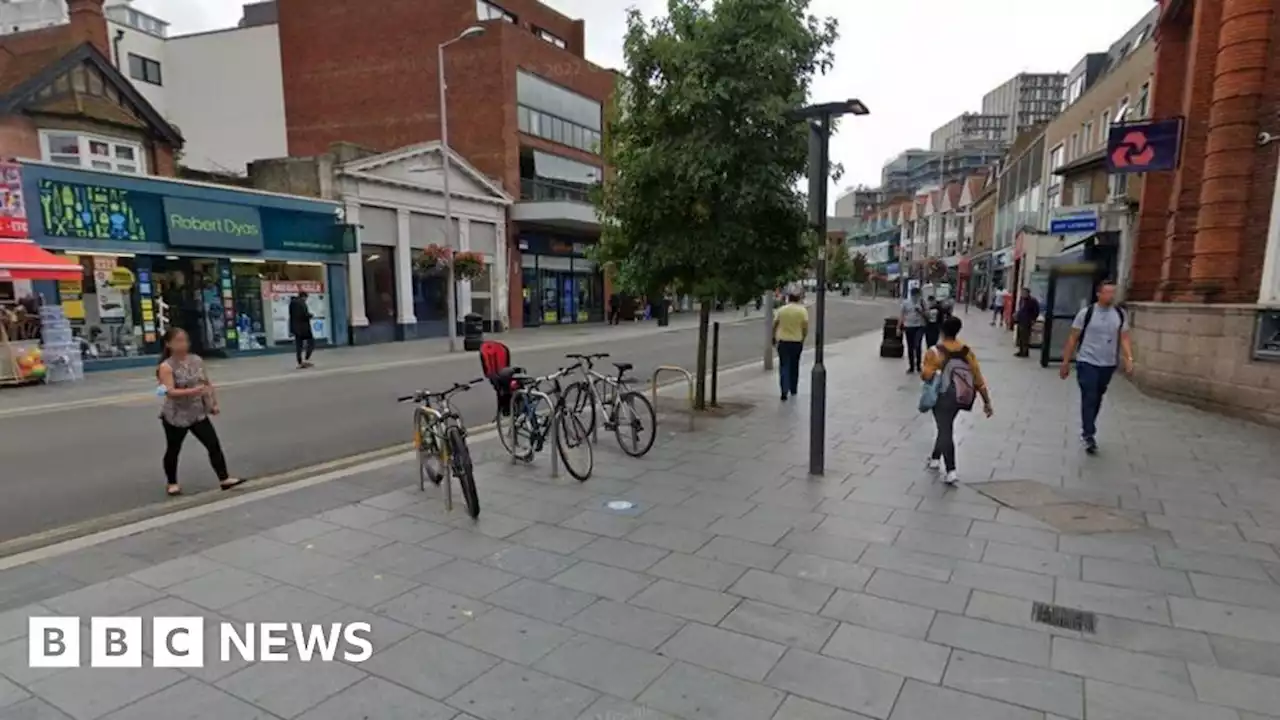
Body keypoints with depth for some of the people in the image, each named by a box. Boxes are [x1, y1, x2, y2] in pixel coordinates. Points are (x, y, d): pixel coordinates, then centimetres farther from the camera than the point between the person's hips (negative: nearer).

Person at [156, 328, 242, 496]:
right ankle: (172, 483, 31)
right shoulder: (166, 367, -15)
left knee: (214, 445, -1)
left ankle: (224, 479, 3)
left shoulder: (196, 360, 1)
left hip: (198, 413, 4)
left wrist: (214, 403, 8)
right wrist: (193, 391, -39)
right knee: (173, 450, 12)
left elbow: (207, 383, 9)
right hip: (175, 416, -4)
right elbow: (170, 392, -26)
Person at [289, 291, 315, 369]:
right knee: (311, 342, 3)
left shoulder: (292, 302, 11)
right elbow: (305, 314, -21)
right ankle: (306, 359, -8)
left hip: (295, 327, 8)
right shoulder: (302, 303, -14)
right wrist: (310, 315, 2)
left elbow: (291, 314, 14)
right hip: (304, 327, -8)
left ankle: (300, 363, 9)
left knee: (298, 345, 8)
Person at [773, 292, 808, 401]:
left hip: (783, 341, -1)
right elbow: (805, 327, -6)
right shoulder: (802, 310, -2)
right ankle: (793, 389, 28)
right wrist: (803, 338, 9)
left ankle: (785, 391, -13)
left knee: (784, 366, 1)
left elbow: (775, 325, 3)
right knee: (794, 366, 16)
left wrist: (774, 338, 16)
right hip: (797, 341, 1)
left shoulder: (781, 310, 0)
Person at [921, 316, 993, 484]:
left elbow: (926, 376, -20)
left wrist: (923, 372, 4)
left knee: (945, 431, 0)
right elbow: (978, 378, -1)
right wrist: (987, 402, 4)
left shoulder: (935, 352, -14)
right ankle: (935, 458, 39)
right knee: (945, 427, 24)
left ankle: (951, 471, -9)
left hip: (943, 397, -5)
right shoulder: (967, 351, -1)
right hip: (961, 397, 5)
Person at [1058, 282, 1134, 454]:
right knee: (1089, 398, -10)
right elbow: (1073, 339, -2)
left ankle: (1086, 431, 29)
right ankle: (1089, 435, -7)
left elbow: (1124, 339, 4)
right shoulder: (1086, 313, -6)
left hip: (1108, 365, 4)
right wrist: (1066, 363, -1)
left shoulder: (1120, 314, 4)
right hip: (1087, 363, -4)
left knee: (1097, 399, 14)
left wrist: (1129, 359, -11)